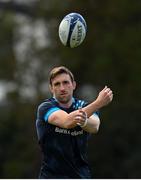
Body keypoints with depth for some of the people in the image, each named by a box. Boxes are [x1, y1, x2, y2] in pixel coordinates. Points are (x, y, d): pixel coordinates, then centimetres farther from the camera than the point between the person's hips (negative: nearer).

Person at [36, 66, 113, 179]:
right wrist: (99, 103, -34)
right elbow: (66, 122, -27)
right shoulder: (45, 108, -7)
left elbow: (94, 127, -19)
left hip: (81, 175, 3)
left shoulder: (84, 107, 4)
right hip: (51, 175, -3)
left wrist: (83, 121, -44)